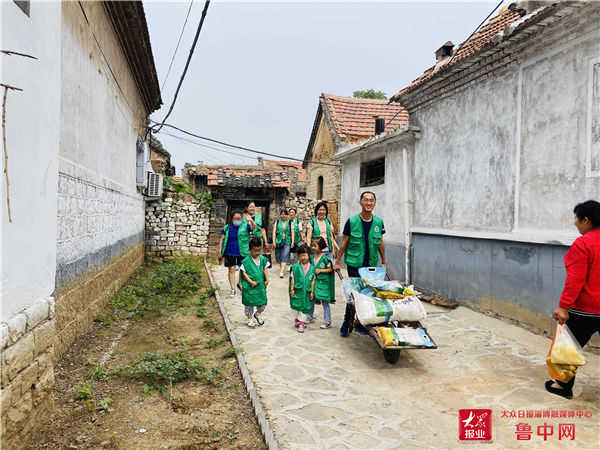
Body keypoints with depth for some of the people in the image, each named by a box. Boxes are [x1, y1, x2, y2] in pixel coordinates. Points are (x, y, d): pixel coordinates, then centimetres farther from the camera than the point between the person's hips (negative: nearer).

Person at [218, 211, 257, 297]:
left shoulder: (245, 226, 0)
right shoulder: (227, 228, 4)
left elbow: (254, 227, -18)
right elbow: (222, 240, 7)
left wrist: (251, 221, -39)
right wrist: (220, 252, 3)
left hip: (242, 252, -1)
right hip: (230, 253, 1)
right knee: (231, 270, 4)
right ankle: (233, 289, 13)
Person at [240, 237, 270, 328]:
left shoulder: (262, 259, 1)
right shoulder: (246, 261, -12)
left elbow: (265, 270, 9)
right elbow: (244, 272, -10)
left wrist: (267, 279, -4)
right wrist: (251, 282, -17)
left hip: (261, 285, 4)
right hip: (249, 287, -3)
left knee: (263, 303, 7)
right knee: (249, 303, 8)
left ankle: (258, 314, 37)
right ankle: (250, 319, 27)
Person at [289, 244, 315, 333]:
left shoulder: (312, 268, -1)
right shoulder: (296, 267, -7)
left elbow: (312, 281, 3)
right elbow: (292, 278, -4)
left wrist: (312, 292, 3)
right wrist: (292, 290, -6)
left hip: (306, 291, 1)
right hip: (297, 290, -1)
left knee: (304, 307, 6)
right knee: (296, 305, 10)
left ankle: (301, 323, 16)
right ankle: (296, 320, 31)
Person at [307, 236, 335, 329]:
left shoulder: (325, 258, -13)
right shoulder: (312, 257, 6)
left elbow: (330, 269, -10)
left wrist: (320, 270, -17)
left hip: (323, 282, -6)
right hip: (314, 281, 6)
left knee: (324, 302, 1)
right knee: (311, 300, 13)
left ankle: (327, 322, 9)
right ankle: (310, 317, 31)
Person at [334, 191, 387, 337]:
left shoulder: (378, 222, 4)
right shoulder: (352, 221, -6)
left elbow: (380, 243, 14)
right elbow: (344, 243, 0)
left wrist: (384, 262, 16)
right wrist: (337, 262, 2)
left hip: (371, 265, 4)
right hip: (354, 264, -4)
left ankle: (361, 323, 23)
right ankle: (347, 323, 13)